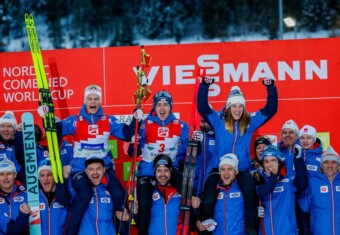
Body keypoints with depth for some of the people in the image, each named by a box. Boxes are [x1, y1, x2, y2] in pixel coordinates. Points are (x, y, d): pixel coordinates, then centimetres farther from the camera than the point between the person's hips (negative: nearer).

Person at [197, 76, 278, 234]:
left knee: (250, 193, -28)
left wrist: (271, 87, -4)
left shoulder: (250, 122, 9)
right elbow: (202, 107, -4)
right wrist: (204, 85, -15)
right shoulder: (219, 121, 5)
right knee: (208, 200, -12)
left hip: (242, 169, 0)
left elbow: (271, 109, 9)